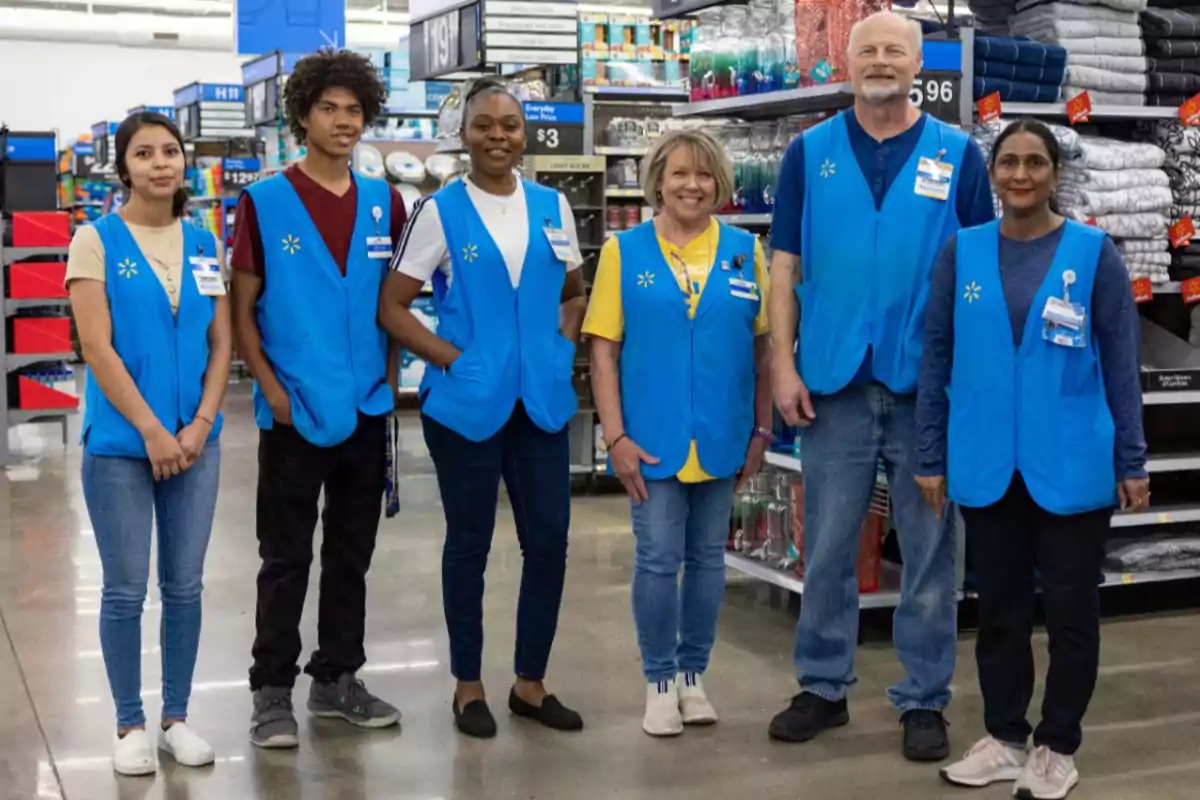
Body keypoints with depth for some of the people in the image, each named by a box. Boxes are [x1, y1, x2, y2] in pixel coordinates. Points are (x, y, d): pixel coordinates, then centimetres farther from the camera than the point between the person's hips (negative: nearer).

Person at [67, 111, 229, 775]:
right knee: (126, 590, 3)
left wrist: (200, 424, -6)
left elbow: (220, 343, 7)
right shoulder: (96, 240, -4)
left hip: (195, 440, 4)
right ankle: (130, 724, 17)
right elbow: (97, 348, -11)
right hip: (119, 441, -3)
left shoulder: (204, 245, 8)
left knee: (184, 586, 8)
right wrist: (152, 431, -14)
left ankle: (176, 718, 21)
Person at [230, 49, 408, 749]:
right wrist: (272, 389, -12)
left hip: (368, 409, 4)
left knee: (352, 553, 13)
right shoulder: (265, 203, -4)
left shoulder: (384, 203, 7)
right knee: (287, 558, 3)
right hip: (295, 410, -4)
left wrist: (390, 378, 5)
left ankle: (337, 678, 25)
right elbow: (242, 309, -4)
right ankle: (273, 691, 14)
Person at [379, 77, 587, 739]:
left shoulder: (552, 206, 8)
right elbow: (391, 306, -4)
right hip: (466, 400, -3)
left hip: (542, 399, 4)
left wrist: (564, 348, 3)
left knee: (549, 540, 4)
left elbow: (574, 294, 20)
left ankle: (530, 683, 20)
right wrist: (453, 359, -11)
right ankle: (468, 685, 21)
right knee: (470, 541, 6)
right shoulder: (440, 210, -3)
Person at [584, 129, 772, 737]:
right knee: (658, 561, 2)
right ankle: (660, 681, 17)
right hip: (652, 437, -2)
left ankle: (693, 675, 25)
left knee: (707, 558, 12)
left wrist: (762, 430, 2)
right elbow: (603, 350, -3)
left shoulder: (745, 252, 3)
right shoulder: (624, 251, -1)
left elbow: (763, 347, 5)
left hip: (722, 437, 2)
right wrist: (615, 437, -9)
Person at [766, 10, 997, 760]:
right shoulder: (810, 152, 5)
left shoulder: (959, 155, 3)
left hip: (931, 384, 0)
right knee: (827, 548, 9)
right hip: (835, 381, 1)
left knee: (930, 549, 7)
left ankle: (925, 699, 18)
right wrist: (784, 366, -4)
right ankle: (823, 686, 23)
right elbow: (785, 265, 3)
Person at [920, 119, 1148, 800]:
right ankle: (1004, 736, 30)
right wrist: (931, 457, 3)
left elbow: (1121, 363, -2)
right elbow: (937, 360, 5)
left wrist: (1132, 462, -4)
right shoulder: (962, 252, 2)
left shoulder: (1094, 252, -3)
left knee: (1071, 611, 8)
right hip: (986, 466, 2)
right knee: (1000, 609, 14)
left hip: (1072, 468, -2)